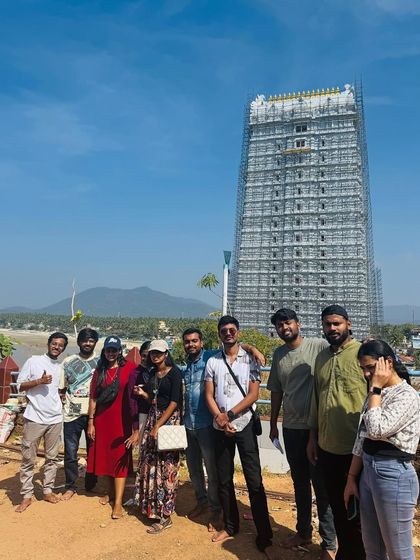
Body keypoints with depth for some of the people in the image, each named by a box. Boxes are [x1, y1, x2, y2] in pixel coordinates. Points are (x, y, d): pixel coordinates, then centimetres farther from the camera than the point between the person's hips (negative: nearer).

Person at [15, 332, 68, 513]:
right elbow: (20, 385, -4)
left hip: (55, 419, 4)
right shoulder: (34, 361, -3)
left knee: (52, 457, 12)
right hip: (34, 418, -4)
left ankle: (48, 490, 25)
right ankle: (26, 495, 16)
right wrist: (39, 381, -18)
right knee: (28, 459, 4)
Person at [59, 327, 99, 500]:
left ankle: (91, 486, 29)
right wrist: (64, 398, -6)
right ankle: (70, 486, 25)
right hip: (72, 414, 0)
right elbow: (61, 389, 10)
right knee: (70, 453, 7)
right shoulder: (68, 362, 3)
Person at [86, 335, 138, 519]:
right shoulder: (99, 371, 5)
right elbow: (93, 398, 7)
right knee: (105, 457, 14)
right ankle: (111, 492, 32)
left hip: (121, 420, -4)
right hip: (102, 420, 4)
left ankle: (118, 502, 5)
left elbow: (134, 394, -8)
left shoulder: (129, 368, -7)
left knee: (120, 459, 0)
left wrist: (136, 427, -12)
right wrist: (90, 422, 3)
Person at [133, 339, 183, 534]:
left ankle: (165, 516, 6)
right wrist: (143, 394, -1)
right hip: (153, 418, 7)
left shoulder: (174, 372, -9)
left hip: (169, 420, -6)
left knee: (165, 466, -3)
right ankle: (152, 506, 24)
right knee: (150, 463, 8)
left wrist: (158, 426, -17)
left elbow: (174, 402, -14)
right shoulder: (151, 374, 11)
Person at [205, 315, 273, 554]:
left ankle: (264, 532, 11)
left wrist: (230, 414, -14)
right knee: (224, 479, 12)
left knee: (254, 480, -1)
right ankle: (230, 526, 29)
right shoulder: (213, 362, 5)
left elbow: (253, 394, -7)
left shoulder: (250, 359, -2)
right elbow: (209, 395, 4)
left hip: (244, 424, -3)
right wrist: (219, 418, -11)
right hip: (220, 427, 3)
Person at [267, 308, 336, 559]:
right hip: (291, 427, 5)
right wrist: (273, 424, 14)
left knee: (321, 485, 6)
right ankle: (304, 531, 38)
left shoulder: (319, 346, -12)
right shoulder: (279, 354, 5)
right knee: (300, 482, 19)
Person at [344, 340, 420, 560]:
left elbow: (376, 430, -29)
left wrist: (376, 388, -21)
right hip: (368, 471, 8)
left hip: (394, 476, -8)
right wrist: (351, 479, 12)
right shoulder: (376, 393, 8)